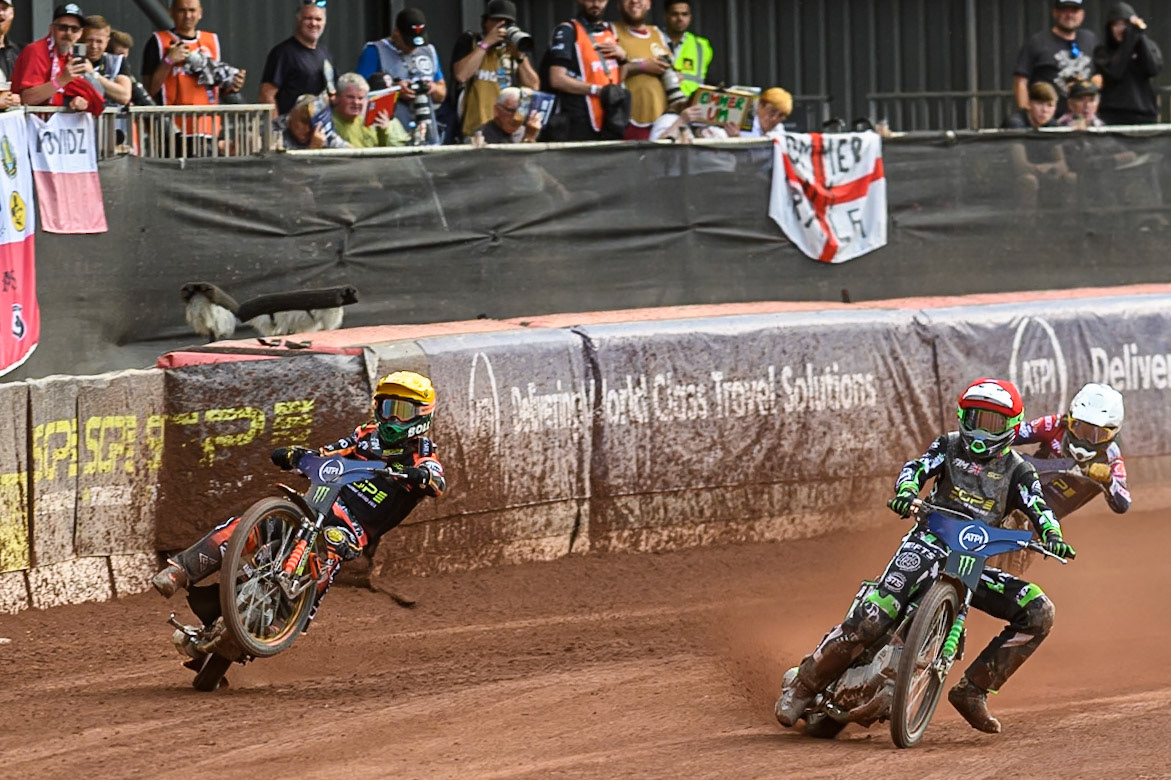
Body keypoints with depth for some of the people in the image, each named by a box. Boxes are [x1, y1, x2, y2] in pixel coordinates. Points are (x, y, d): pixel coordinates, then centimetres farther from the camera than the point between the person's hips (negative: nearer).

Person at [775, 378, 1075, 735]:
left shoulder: (1017, 470, 12)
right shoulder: (949, 446, 10)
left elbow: (1038, 507, -2)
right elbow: (917, 468, -7)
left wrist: (1052, 535, -25)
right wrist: (906, 492, -31)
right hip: (930, 543, -3)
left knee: (1038, 612, -13)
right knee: (873, 617, -25)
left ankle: (973, 690, -8)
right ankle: (805, 683, -14)